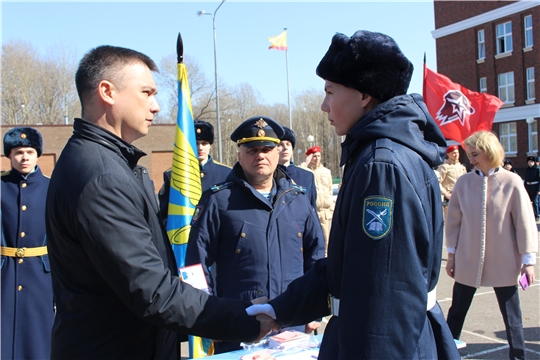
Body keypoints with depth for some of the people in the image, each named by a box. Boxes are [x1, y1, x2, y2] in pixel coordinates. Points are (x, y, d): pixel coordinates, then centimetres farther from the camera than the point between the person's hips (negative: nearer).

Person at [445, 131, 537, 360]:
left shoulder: (511, 182, -7)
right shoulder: (464, 182, -2)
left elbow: (524, 222, -4)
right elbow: (454, 220, 4)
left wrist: (528, 259, -4)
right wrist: (452, 254, 5)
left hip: (503, 263, -2)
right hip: (468, 261, 2)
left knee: (511, 316, 10)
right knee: (457, 312, 12)